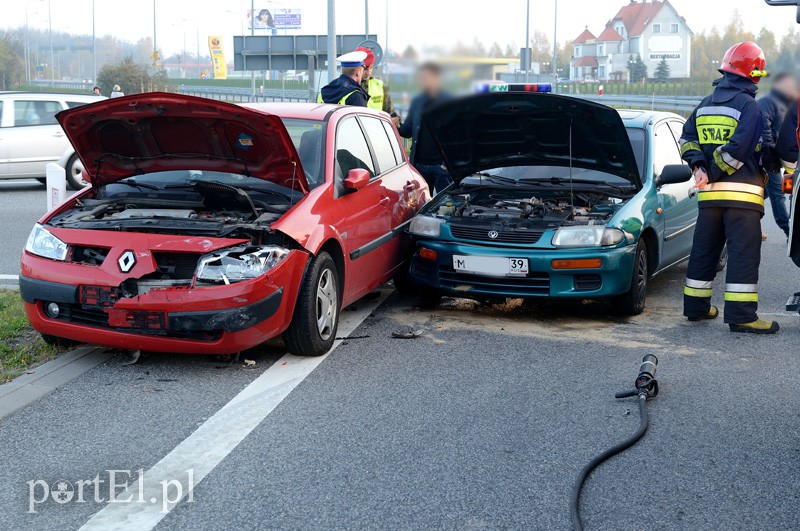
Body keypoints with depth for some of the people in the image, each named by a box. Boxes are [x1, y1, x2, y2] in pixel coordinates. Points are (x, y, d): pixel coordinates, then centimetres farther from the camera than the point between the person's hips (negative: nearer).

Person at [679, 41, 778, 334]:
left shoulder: (705, 104, 13)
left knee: (704, 250, 14)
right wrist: (714, 173, -10)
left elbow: (687, 138, 11)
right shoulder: (749, 106, -10)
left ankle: (696, 306, 20)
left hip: (709, 194, 7)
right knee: (744, 253, -6)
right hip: (742, 192, -7)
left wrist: (698, 165, 1)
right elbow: (738, 148, -19)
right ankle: (741, 315, -10)